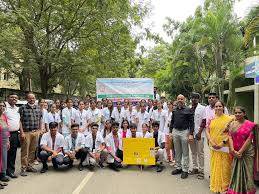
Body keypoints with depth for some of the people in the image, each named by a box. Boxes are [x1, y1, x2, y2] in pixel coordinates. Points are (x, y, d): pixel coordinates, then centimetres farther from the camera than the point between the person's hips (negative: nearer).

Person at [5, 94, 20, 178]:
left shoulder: (17, 109, 15)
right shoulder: (4, 106, -7)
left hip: (15, 134, 6)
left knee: (13, 153, 11)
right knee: (5, 153, 0)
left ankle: (11, 171, 21)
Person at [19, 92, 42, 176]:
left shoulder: (38, 108, 10)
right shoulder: (22, 108, -5)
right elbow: (20, 121, -7)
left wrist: (40, 129, 13)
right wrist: (22, 132, -11)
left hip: (36, 132, 4)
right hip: (26, 132, -4)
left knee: (33, 150, 11)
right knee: (25, 151, 2)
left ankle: (30, 165, 24)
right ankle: (24, 168, 11)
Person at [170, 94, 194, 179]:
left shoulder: (188, 110, -3)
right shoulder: (174, 110, 10)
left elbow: (191, 122, -6)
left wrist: (191, 134, -12)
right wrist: (170, 132, 9)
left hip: (184, 131, -4)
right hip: (175, 131, 4)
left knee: (185, 152, 3)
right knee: (177, 151, 13)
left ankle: (185, 170, 13)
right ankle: (178, 167, 25)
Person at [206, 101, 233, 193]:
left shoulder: (229, 119, -4)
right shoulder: (211, 119, 7)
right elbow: (207, 131, 5)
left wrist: (223, 142, -16)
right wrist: (211, 142, -8)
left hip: (224, 147, -3)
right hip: (213, 147, 3)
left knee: (224, 167, 4)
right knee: (214, 166, 12)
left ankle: (224, 186, 21)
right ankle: (215, 185, 28)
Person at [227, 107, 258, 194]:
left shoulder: (249, 124, -7)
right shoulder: (232, 124, 7)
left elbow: (249, 139, -12)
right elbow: (230, 137, 1)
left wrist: (240, 152, -14)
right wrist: (233, 150, -11)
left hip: (247, 152, -4)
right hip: (235, 153, 4)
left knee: (246, 172, 4)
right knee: (235, 172, 9)